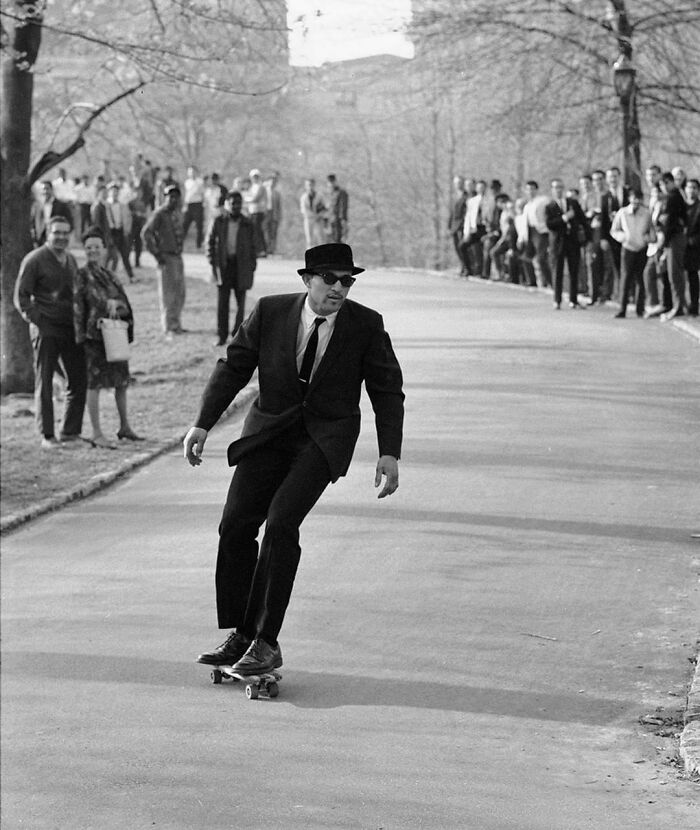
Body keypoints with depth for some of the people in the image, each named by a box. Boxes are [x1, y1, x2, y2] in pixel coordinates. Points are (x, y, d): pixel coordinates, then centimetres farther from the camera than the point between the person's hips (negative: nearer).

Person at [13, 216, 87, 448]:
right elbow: (21, 298, -5)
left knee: (79, 381, 4)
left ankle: (69, 433, 15)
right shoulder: (34, 260, -5)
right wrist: (38, 321, -13)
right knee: (44, 383, 0)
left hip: (71, 328, 6)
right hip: (46, 330, -6)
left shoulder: (71, 260, 15)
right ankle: (47, 436, 5)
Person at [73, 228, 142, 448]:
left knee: (121, 381, 14)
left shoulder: (109, 276, 14)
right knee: (94, 383, -3)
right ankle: (97, 434, 0)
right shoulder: (82, 275, -4)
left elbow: (125, 303, 10)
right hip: (95, 336, -7)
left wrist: (115, 304, -13)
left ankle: (125, 427, 27)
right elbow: (77, 307, -8)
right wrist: (80, 336, -14)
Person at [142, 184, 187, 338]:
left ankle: (176, 325, 21)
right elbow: (146, 233, -18)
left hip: (178, 256, 8)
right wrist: (156, 253, -17)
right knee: (167, 294, -4)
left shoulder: (178, 213, 13)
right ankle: (168, 328, 0)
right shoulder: (159, 214, -12)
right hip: (166, 257, -8)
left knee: (179, 293, 11)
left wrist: (180, 247, 16)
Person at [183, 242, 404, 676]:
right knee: (236, 526, -5)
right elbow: (234, 368, 3)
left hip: (325, 439, -3)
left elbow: (387, 391, 1)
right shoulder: (270, 312, -4)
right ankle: (241, 635, 11)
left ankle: (267, 642, -14)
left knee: (281, 523, -20)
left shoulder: (366, 325, -7)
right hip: (271, 430, 3)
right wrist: (203, 425, -5)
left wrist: (390, 453, -7)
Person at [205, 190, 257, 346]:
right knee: (222, 301, -2)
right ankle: (221, 336, 3)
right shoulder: (218, 222, 1)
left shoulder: (247, 224, 3)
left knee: (240, 301, 3)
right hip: (223, 264, -1)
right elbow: (210, 242, 8)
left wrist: (252, 268, 4)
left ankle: (237, 335, 12)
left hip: (241, 265, 1)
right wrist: (212, 263, 0)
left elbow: (252, 247, 8)